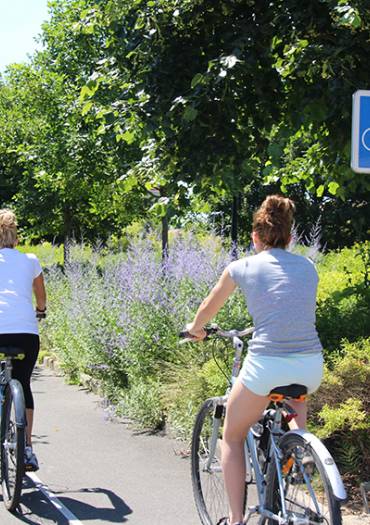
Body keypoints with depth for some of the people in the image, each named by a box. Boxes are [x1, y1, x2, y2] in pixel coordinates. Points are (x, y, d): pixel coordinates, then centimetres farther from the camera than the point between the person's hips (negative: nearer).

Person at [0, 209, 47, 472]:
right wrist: (40, 310, 56)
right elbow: (41, 298, 35)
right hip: (27, 331, 1)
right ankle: (27, 447, 10)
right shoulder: (31, 260, 19)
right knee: (23, 385, 18)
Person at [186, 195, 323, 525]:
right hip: (312, 366, 3)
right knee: (296, 396, 42)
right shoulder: (308, 267, 14)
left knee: (232, 438, 19)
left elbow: (208, 309, 21)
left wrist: (195, 329, 43)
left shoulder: (242, 268, 6)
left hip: (267, 365, -3)